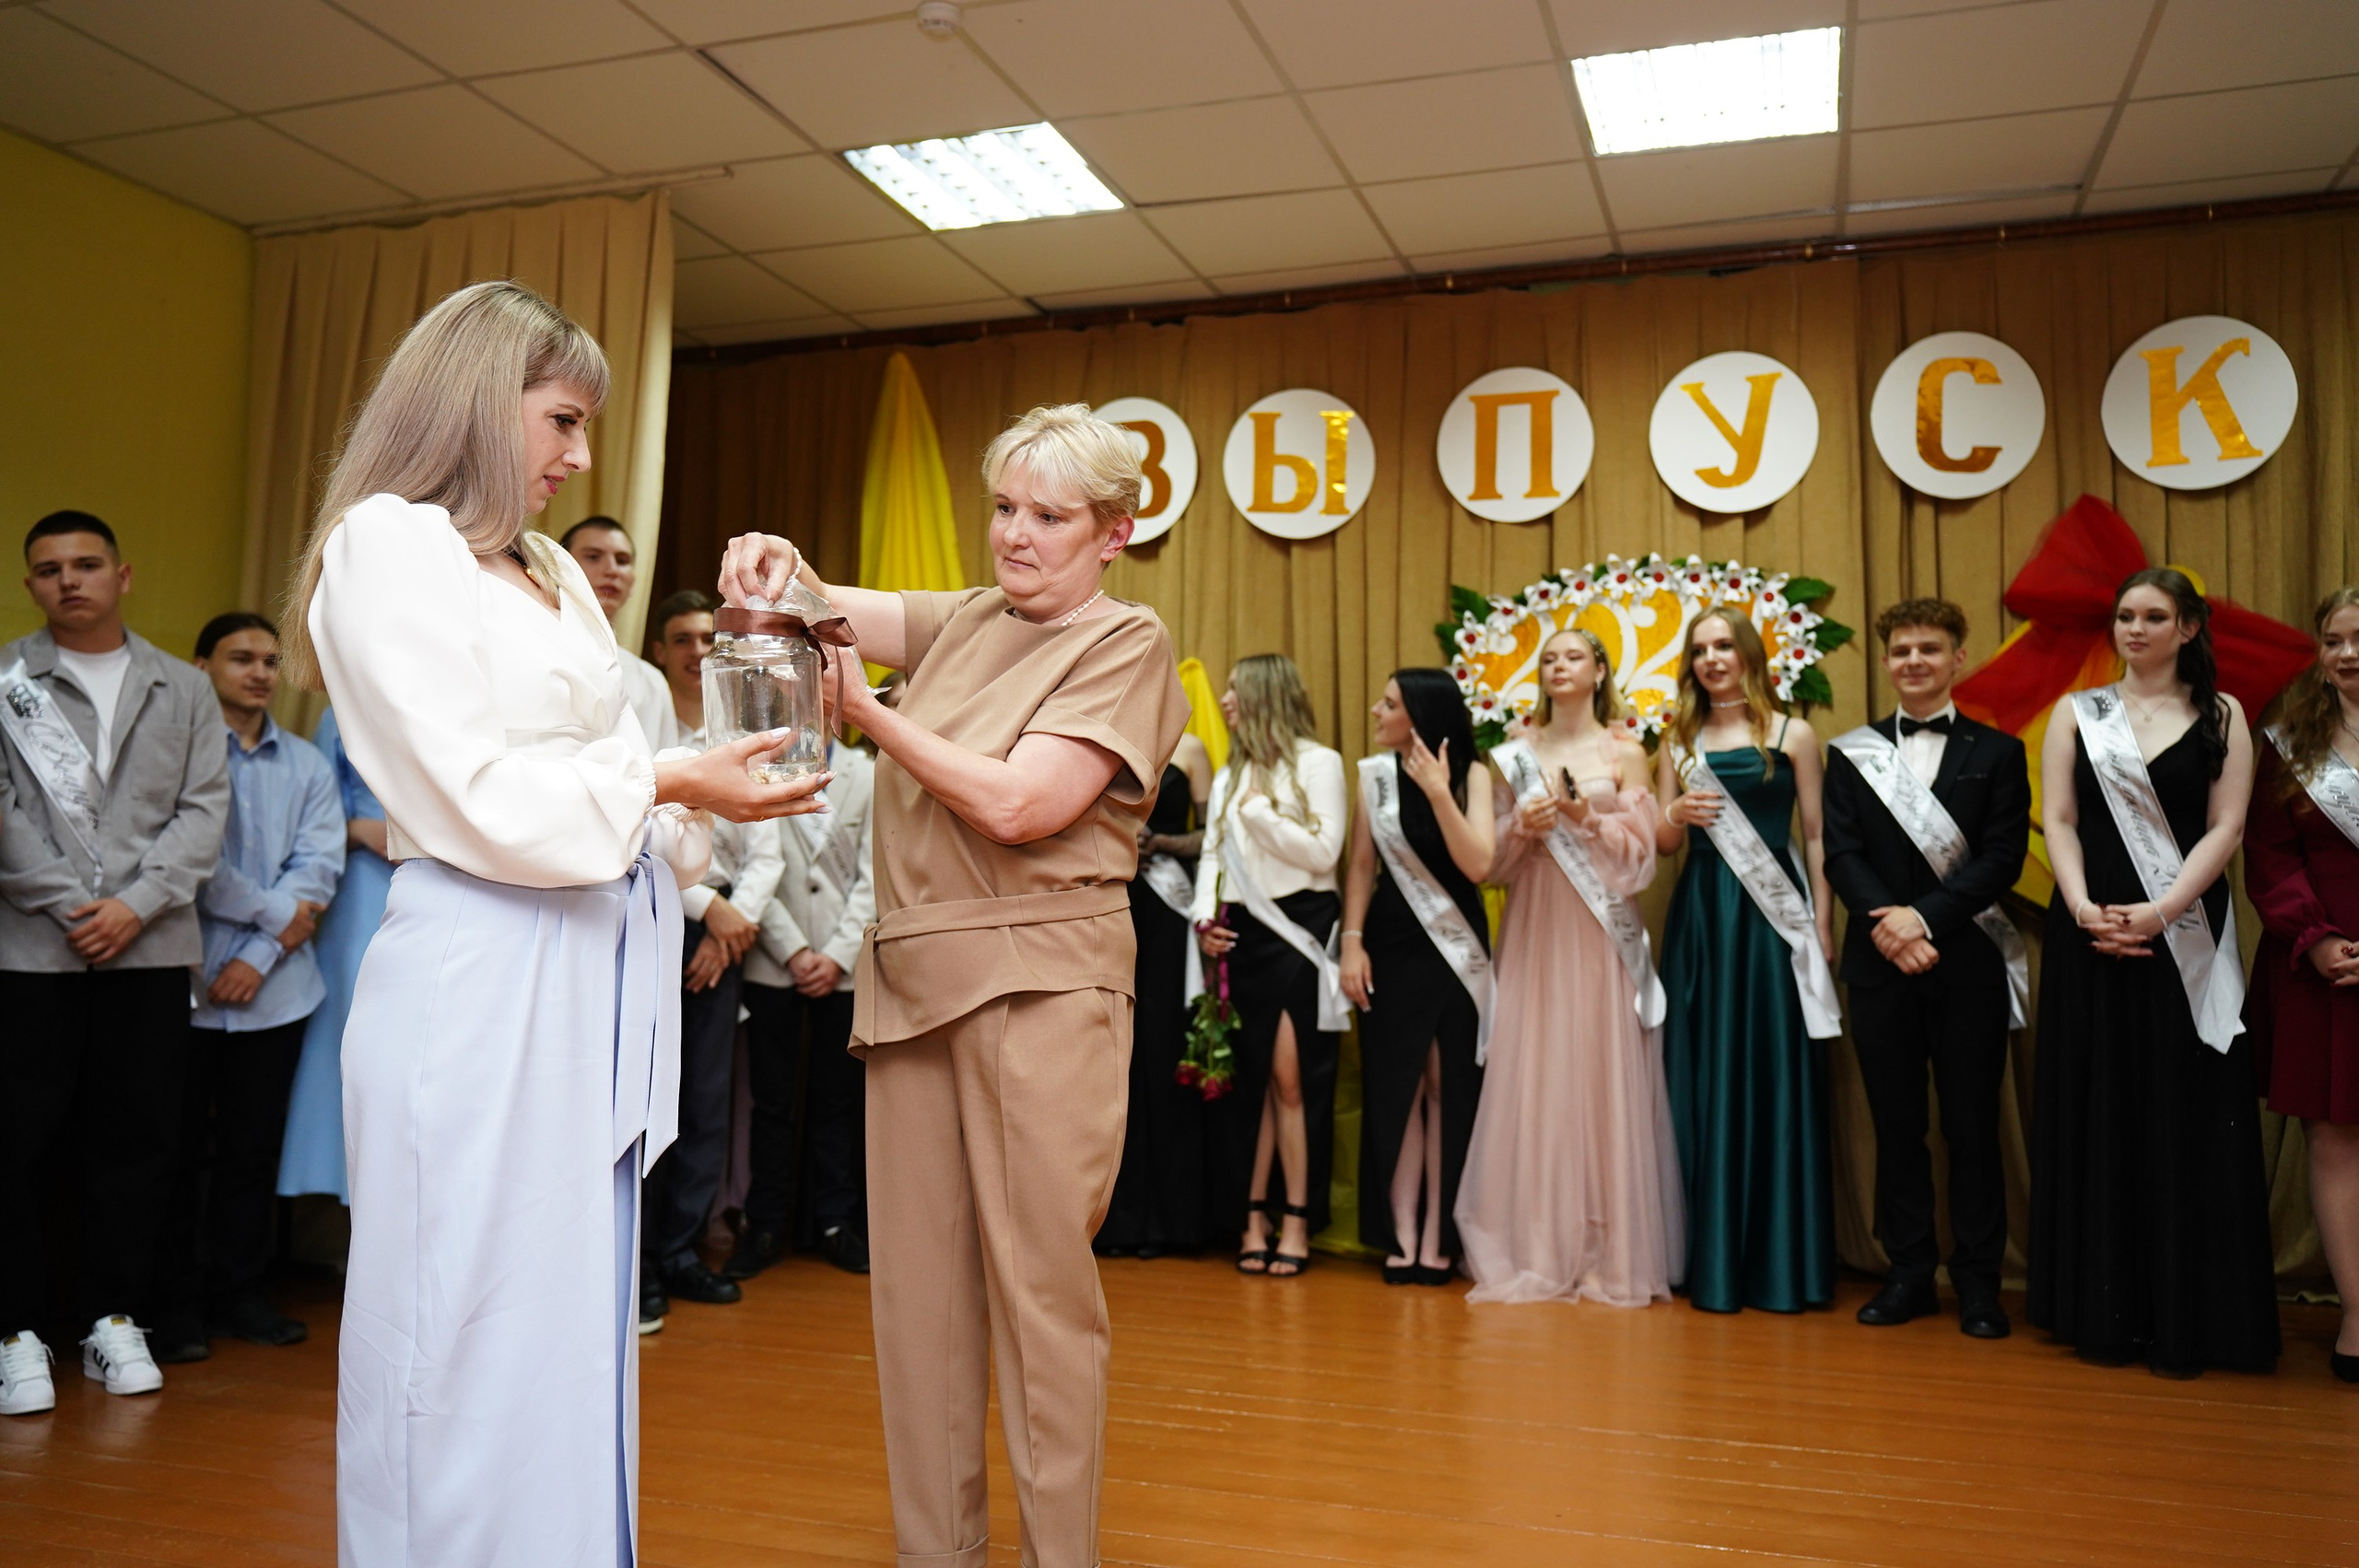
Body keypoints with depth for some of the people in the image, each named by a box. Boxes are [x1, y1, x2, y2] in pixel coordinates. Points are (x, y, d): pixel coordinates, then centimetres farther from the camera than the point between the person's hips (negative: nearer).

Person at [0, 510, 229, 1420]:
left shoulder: (184, 691, 12)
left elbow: (204, 810, 4)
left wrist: (133, 904, -8)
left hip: (151, 948, 2)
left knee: (135, 1138, 6)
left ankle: (113, 1318, 17)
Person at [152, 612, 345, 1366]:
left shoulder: (308, 766, 11)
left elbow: (319, 867, 2)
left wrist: (259, 956, -8)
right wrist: (274, 913, -7)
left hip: (274, 990, 4)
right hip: (186, 982, -4)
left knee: (253, 1148, 9)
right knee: (180, 1148, 4)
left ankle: (238, 1293, 20)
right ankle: (175, 1304, 14)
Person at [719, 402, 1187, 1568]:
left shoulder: (1126, 644, -2)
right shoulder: (967, 620, 16)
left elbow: (1017, 806, -14)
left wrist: (865, 713, -9)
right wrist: (776, 569, -12)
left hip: (1035, 981, -6)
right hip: (911, 978, 6)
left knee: (1038, 1282, -2)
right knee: (916, 1275, 9)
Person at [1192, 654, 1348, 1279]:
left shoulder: (1318, 762, 0)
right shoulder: (1230, 773, 19)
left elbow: (1324, 852, -10)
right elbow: (1212, 852, 13)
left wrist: (1261, 812, -10)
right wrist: (1204, 915, -2)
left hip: (1298, 930, -5)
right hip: (1239, 935, 5)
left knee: (1292, 1078, -8)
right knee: (1249, 1080, 3)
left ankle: (1297, 1220, 0)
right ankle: (1254, 1216, 9)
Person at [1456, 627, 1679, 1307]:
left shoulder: (1624, 754, 5)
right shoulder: (1515, 755, 11)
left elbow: (1641, 856, 0)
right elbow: (1493, 860, 10)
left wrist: (1590, 820, -15)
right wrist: (1522, 828, -9)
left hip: (1600, 939, -2)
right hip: (1534, 933, 2)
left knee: (1603, 1084, -3)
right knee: (1530, 1085, -1)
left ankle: (1609, 1256, 6)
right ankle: (1536, 1253, 7)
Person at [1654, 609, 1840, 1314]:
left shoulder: (1792, 734, 4)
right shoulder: (1679, 742, 13)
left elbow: (1816, 836, 1)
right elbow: (1663, 844, 12)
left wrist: (1823, 926, -6)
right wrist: (1677, 816, -10)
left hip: (1773, 916, -3)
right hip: (1699, 917, 3)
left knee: (1776, 1075, -1)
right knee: (1705, 1079, 4)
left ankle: (1782, 1261, 8)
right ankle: (1714, 1262, 12)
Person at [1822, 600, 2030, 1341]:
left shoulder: (1997, 752, 6)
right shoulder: (1852, 753, 10)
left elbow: (2003, 857, -5)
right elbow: (1840, 854, 0)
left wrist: (1926, 916, -17)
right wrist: (1886, 920, -16)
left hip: (1969, 965, -1)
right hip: (1880, 965, 2)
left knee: (1972, 1126, 3)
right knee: (1896, 1125, 7)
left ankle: (1979, 1281, 13)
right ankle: (1910, 1272, 17)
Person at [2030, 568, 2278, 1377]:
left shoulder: (2221, 715, 6)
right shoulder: (2077, 712, 8)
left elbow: (2226, 827, -2)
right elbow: (2059, 820, 1)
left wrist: (2161, 911, -16)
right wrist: (2083, 908, -15)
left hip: (2185, 938, 0)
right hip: (2092, 932, 1)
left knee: (2187, 1120, 1)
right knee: (2099, 1117, 3)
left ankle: (2186, 1317, 10)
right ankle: (2105, 1312, 11)